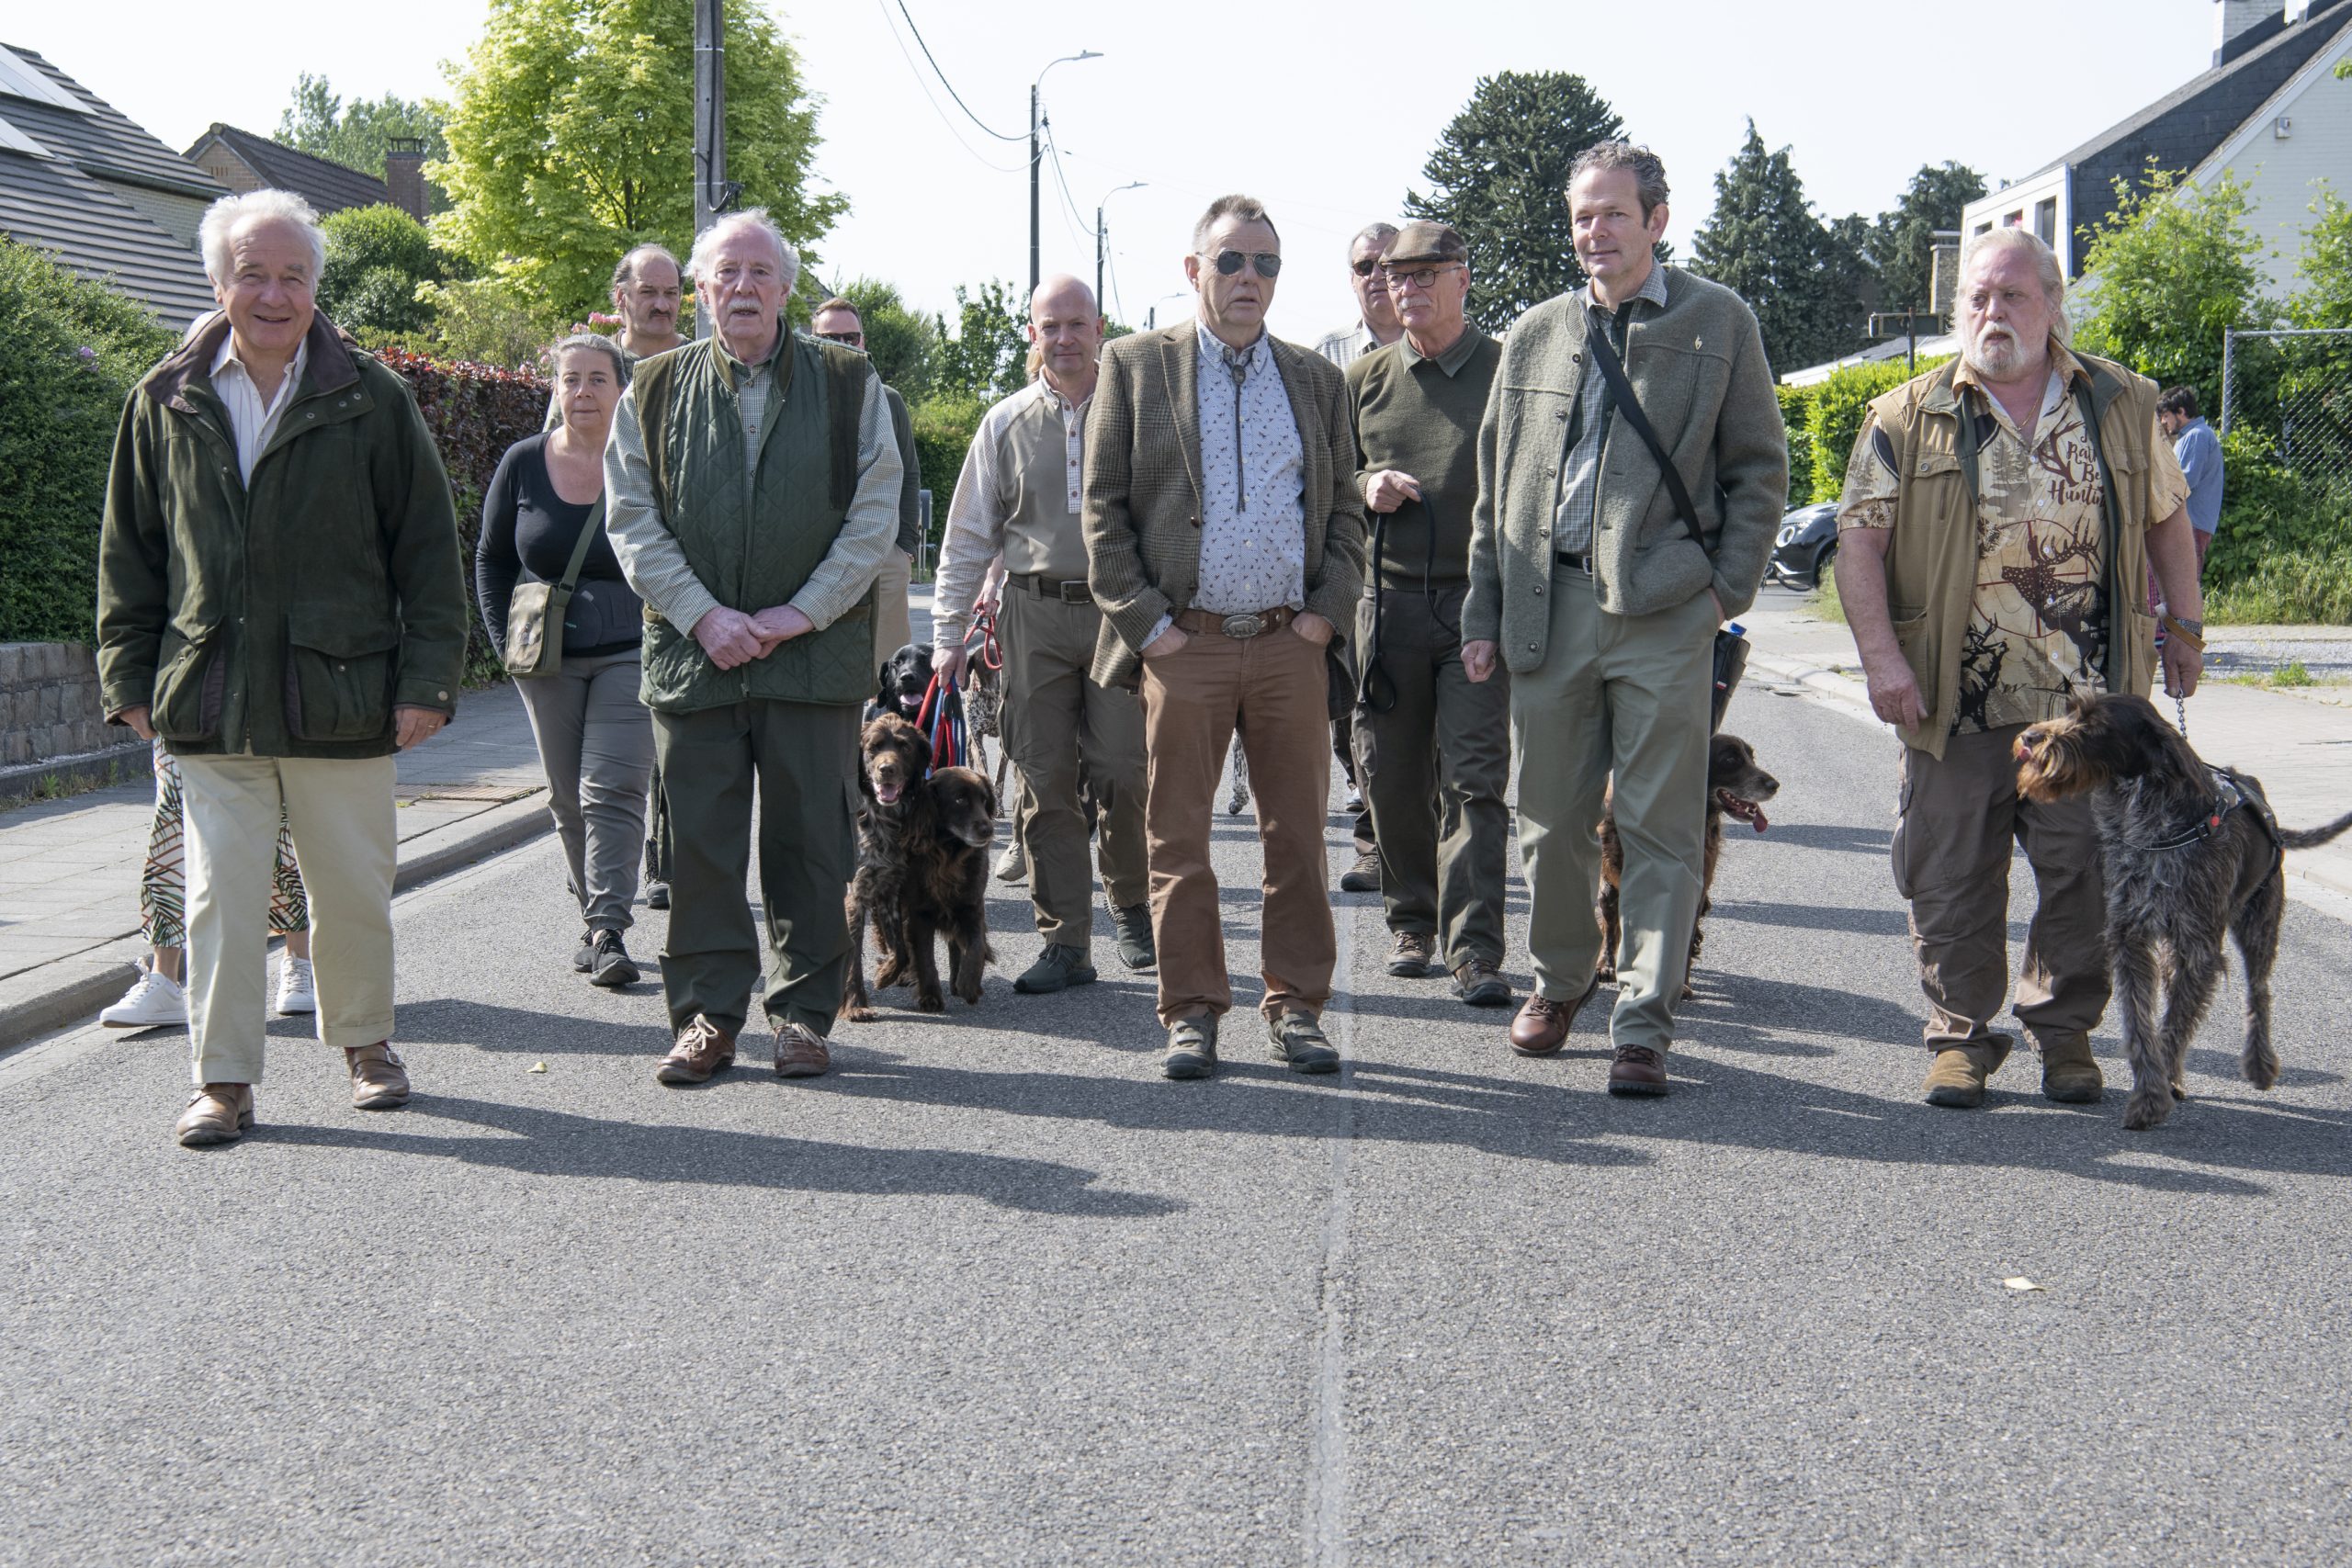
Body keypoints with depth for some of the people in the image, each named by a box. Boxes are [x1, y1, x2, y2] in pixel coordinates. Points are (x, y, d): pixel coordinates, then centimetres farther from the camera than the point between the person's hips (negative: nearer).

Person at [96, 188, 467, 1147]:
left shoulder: (372, 401, 0)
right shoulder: (167, 403, 6)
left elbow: (427, 550, 1)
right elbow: (130, 551, 13)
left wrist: (426, 678, -4)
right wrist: (130, 675, 8)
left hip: (341, 699, -1)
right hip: (208, 706, 1)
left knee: (352, 890, 10)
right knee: (220, 897, 0)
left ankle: (364, 1042, 31)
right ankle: (224, 1079, 10)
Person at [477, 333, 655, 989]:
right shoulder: (523, 463, 2)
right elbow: (491, 558, 12)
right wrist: (505, 639, 4)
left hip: (630, 654, -3)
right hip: (548, 661, 3)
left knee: (612, 790, -12)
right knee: (567, 799, 9)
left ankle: (610, 932, -12)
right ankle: (594, 920, 22)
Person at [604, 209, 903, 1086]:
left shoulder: (848, 385, 6)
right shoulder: (654, 392, 9)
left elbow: (874, 514, 1)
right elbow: (632, 520, 4)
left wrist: (801, 613, -9)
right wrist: (703, 616, -9)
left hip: (815, 653, -1)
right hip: (692, 651, 1)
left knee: (811, 842, 3)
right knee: (699, 846, 3)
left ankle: (804, 1013, 15)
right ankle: (707, 1014, 12)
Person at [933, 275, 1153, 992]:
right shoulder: (1006, 424, 11)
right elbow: (969, 535, 12)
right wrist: (949, 632, 7)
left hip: (1120, 611, -2)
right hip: (1036, 614, 2)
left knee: (1121, 770, -7)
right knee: (1045, 779, 0)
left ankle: (1132, 906, 18)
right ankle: (1065, 942, 6)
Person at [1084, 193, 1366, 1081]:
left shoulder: (1316, 380, 15)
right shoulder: (1136, 366, 6)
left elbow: (1345, 509, 17)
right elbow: (1102, 508, 3)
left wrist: (1327, 609, 2)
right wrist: (1144, 620, -6)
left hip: (1290, 644, 2)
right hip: (1182, 644, -2)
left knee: (1297, 835, 4)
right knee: (1177, 839, 1)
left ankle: (1296, 1006, 14)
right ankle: (1192, 1011, 10)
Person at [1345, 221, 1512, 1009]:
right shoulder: (1363, 380, 12)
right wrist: (1365, 486, -3)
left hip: (1481, 600, -3)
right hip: (1388, 600, 4)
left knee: (1474, 778, -7)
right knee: (1391, 775, 9)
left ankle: (1474, 950, -7)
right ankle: (1412, 922, 26)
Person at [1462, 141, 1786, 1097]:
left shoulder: (1719, 325, 5)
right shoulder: (1535, 336, 13)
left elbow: (1759, 469, 7)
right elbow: (1496, 485, 15)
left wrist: (1727, 587, -4)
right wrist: (1484, 613, 10)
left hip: (1665, 613, -3)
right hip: (1550, 606, 3)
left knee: (1660, 829, -2)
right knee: (1550, 819, 8)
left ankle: (1643, 1027, 4)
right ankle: (1559, 981, 29)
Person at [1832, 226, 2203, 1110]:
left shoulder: (2122, 406, 9)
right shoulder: (1907, 421, 3)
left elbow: (2167, 519, 19)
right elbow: (1859, 539, -3)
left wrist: (2184, 628, 16)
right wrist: (1881, 656, -12)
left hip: (2088, 700, 1)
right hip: (1955, 698, -1)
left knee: (2085, 869, 3)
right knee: (1952, 876, 2)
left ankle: (2065, 1030, 20)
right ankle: (1961, 1036, 16)